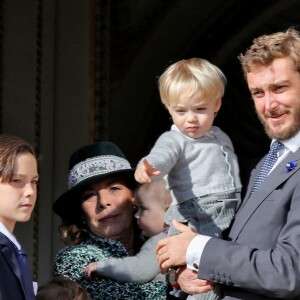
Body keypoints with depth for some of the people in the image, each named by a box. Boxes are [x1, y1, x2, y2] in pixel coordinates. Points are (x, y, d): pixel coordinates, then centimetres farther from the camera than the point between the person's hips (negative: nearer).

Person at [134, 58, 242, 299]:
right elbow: (163, 155, -25)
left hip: (233, 220, 7)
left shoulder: (222, 138, 22)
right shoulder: (174, 140, -1)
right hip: (198, 219, -7)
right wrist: (148, 166, -47)